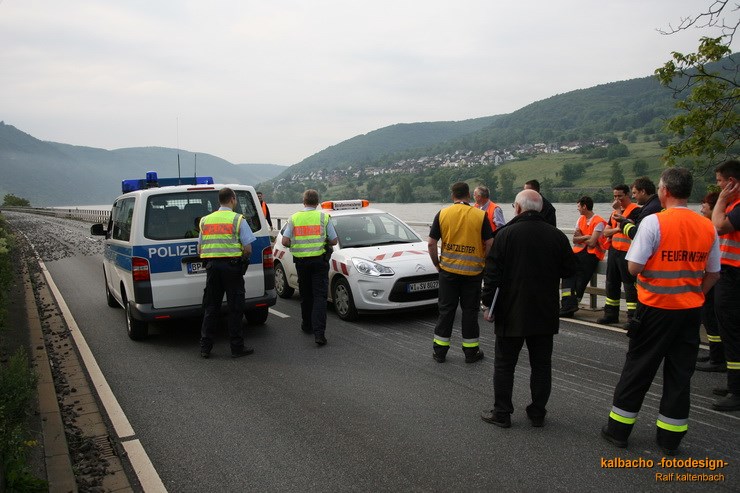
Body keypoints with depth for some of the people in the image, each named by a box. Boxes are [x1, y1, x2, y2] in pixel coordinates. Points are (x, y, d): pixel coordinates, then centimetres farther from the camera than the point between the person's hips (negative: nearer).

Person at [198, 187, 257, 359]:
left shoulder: (205, 220, 11)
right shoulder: (238, 219, -4)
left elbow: (200, 250, 11)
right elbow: (248, 249, -9)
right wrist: (242, 258, 9)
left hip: (212, 266, 5)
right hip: (232, 266, -4)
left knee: (211, 307, 11)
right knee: (235, 308, 3)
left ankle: (205, 347, 14)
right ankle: (237, 347, 7)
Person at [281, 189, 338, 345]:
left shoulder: (294, 218, 2)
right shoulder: (324, 217, -2)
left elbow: (285, 241, -4)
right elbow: (334, 241, -1)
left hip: (301, 261, 2)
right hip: (319, 260, -2)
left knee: (305, 294, 18)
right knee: (320, 296, -4)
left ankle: (307, 325, 30)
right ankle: (319, 332, -14)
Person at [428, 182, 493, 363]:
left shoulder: (442, 214, -1)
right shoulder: (480, 215, -4)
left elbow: (431, 244, -3)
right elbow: (490, 244, -6)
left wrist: (437, 263, 10)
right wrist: (483, 263, 8)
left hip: (448, 270, 1)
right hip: (473, 271, -1)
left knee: (446, 309, 10)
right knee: (470, 310, 9)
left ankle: (440, 350, 16)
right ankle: (471, 351, 17)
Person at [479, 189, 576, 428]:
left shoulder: (505, 234, -10)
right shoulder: (557, 236, -2)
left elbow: (492, 273, -11)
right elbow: (569, 269, 6)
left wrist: (487, 303, -4)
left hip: (512, 312, -3)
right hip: (545, 314, 3)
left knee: (504, 364, 8)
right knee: (541, 364, 13)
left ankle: (501, 413, 14)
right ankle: (537, 413, 21)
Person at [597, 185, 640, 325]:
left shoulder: (635, 210, -7)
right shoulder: (615, 211, 18)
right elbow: (606, 232, 11)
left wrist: (618, 210, -14)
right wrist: (616, 229, -8)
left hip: (627, 252, -8)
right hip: (613, 251, 9)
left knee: (629, 284, -5)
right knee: (612, 283, 14)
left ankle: (632, 317, -1)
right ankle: (611, 313, 24)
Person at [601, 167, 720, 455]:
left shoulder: (654, 222, -15)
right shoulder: (708, 227, 2)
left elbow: (633, 267, -17)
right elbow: (713, 274, 8)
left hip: (656, 308, -4)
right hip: (691, 311, 4)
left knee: (638, 369, 8)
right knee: (680, 373, 12)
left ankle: (618, 429, 19)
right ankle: (670, 438, 21)